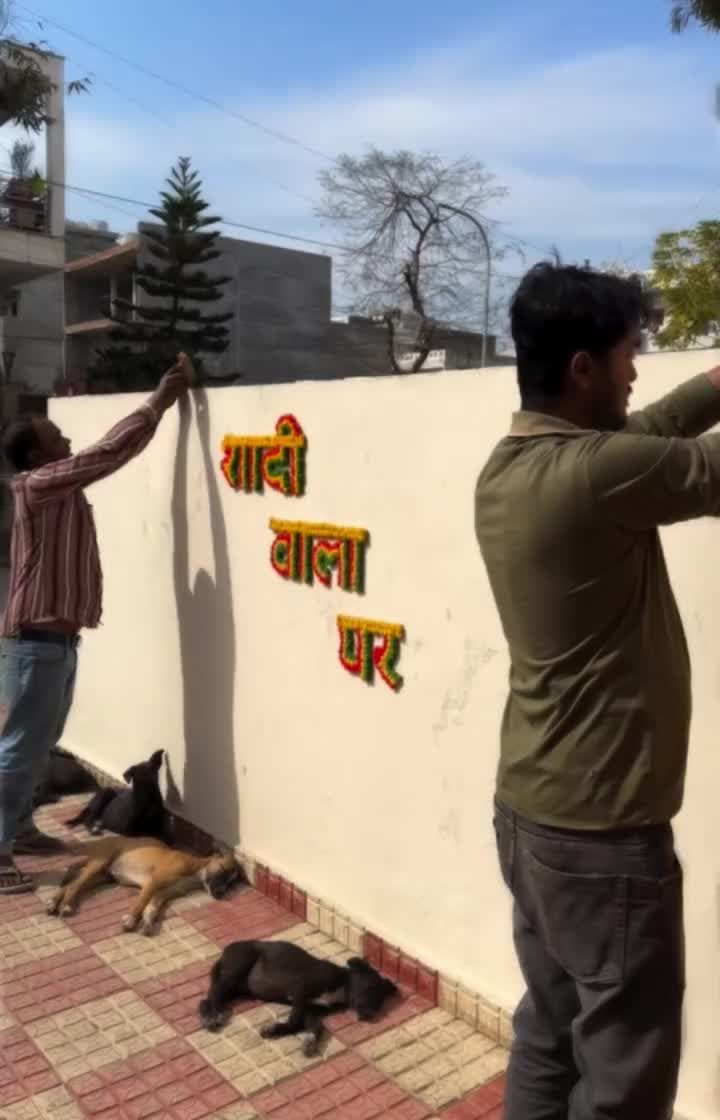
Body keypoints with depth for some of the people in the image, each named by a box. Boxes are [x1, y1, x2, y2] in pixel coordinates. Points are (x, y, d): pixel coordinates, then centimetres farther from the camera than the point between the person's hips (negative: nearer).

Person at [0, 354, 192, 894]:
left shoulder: (60, 487, 12)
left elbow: (106, 455, 18)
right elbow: (110, 451, -21)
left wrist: (165, 398, 17)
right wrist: (160, 402, -15)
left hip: (56, 640, 10)